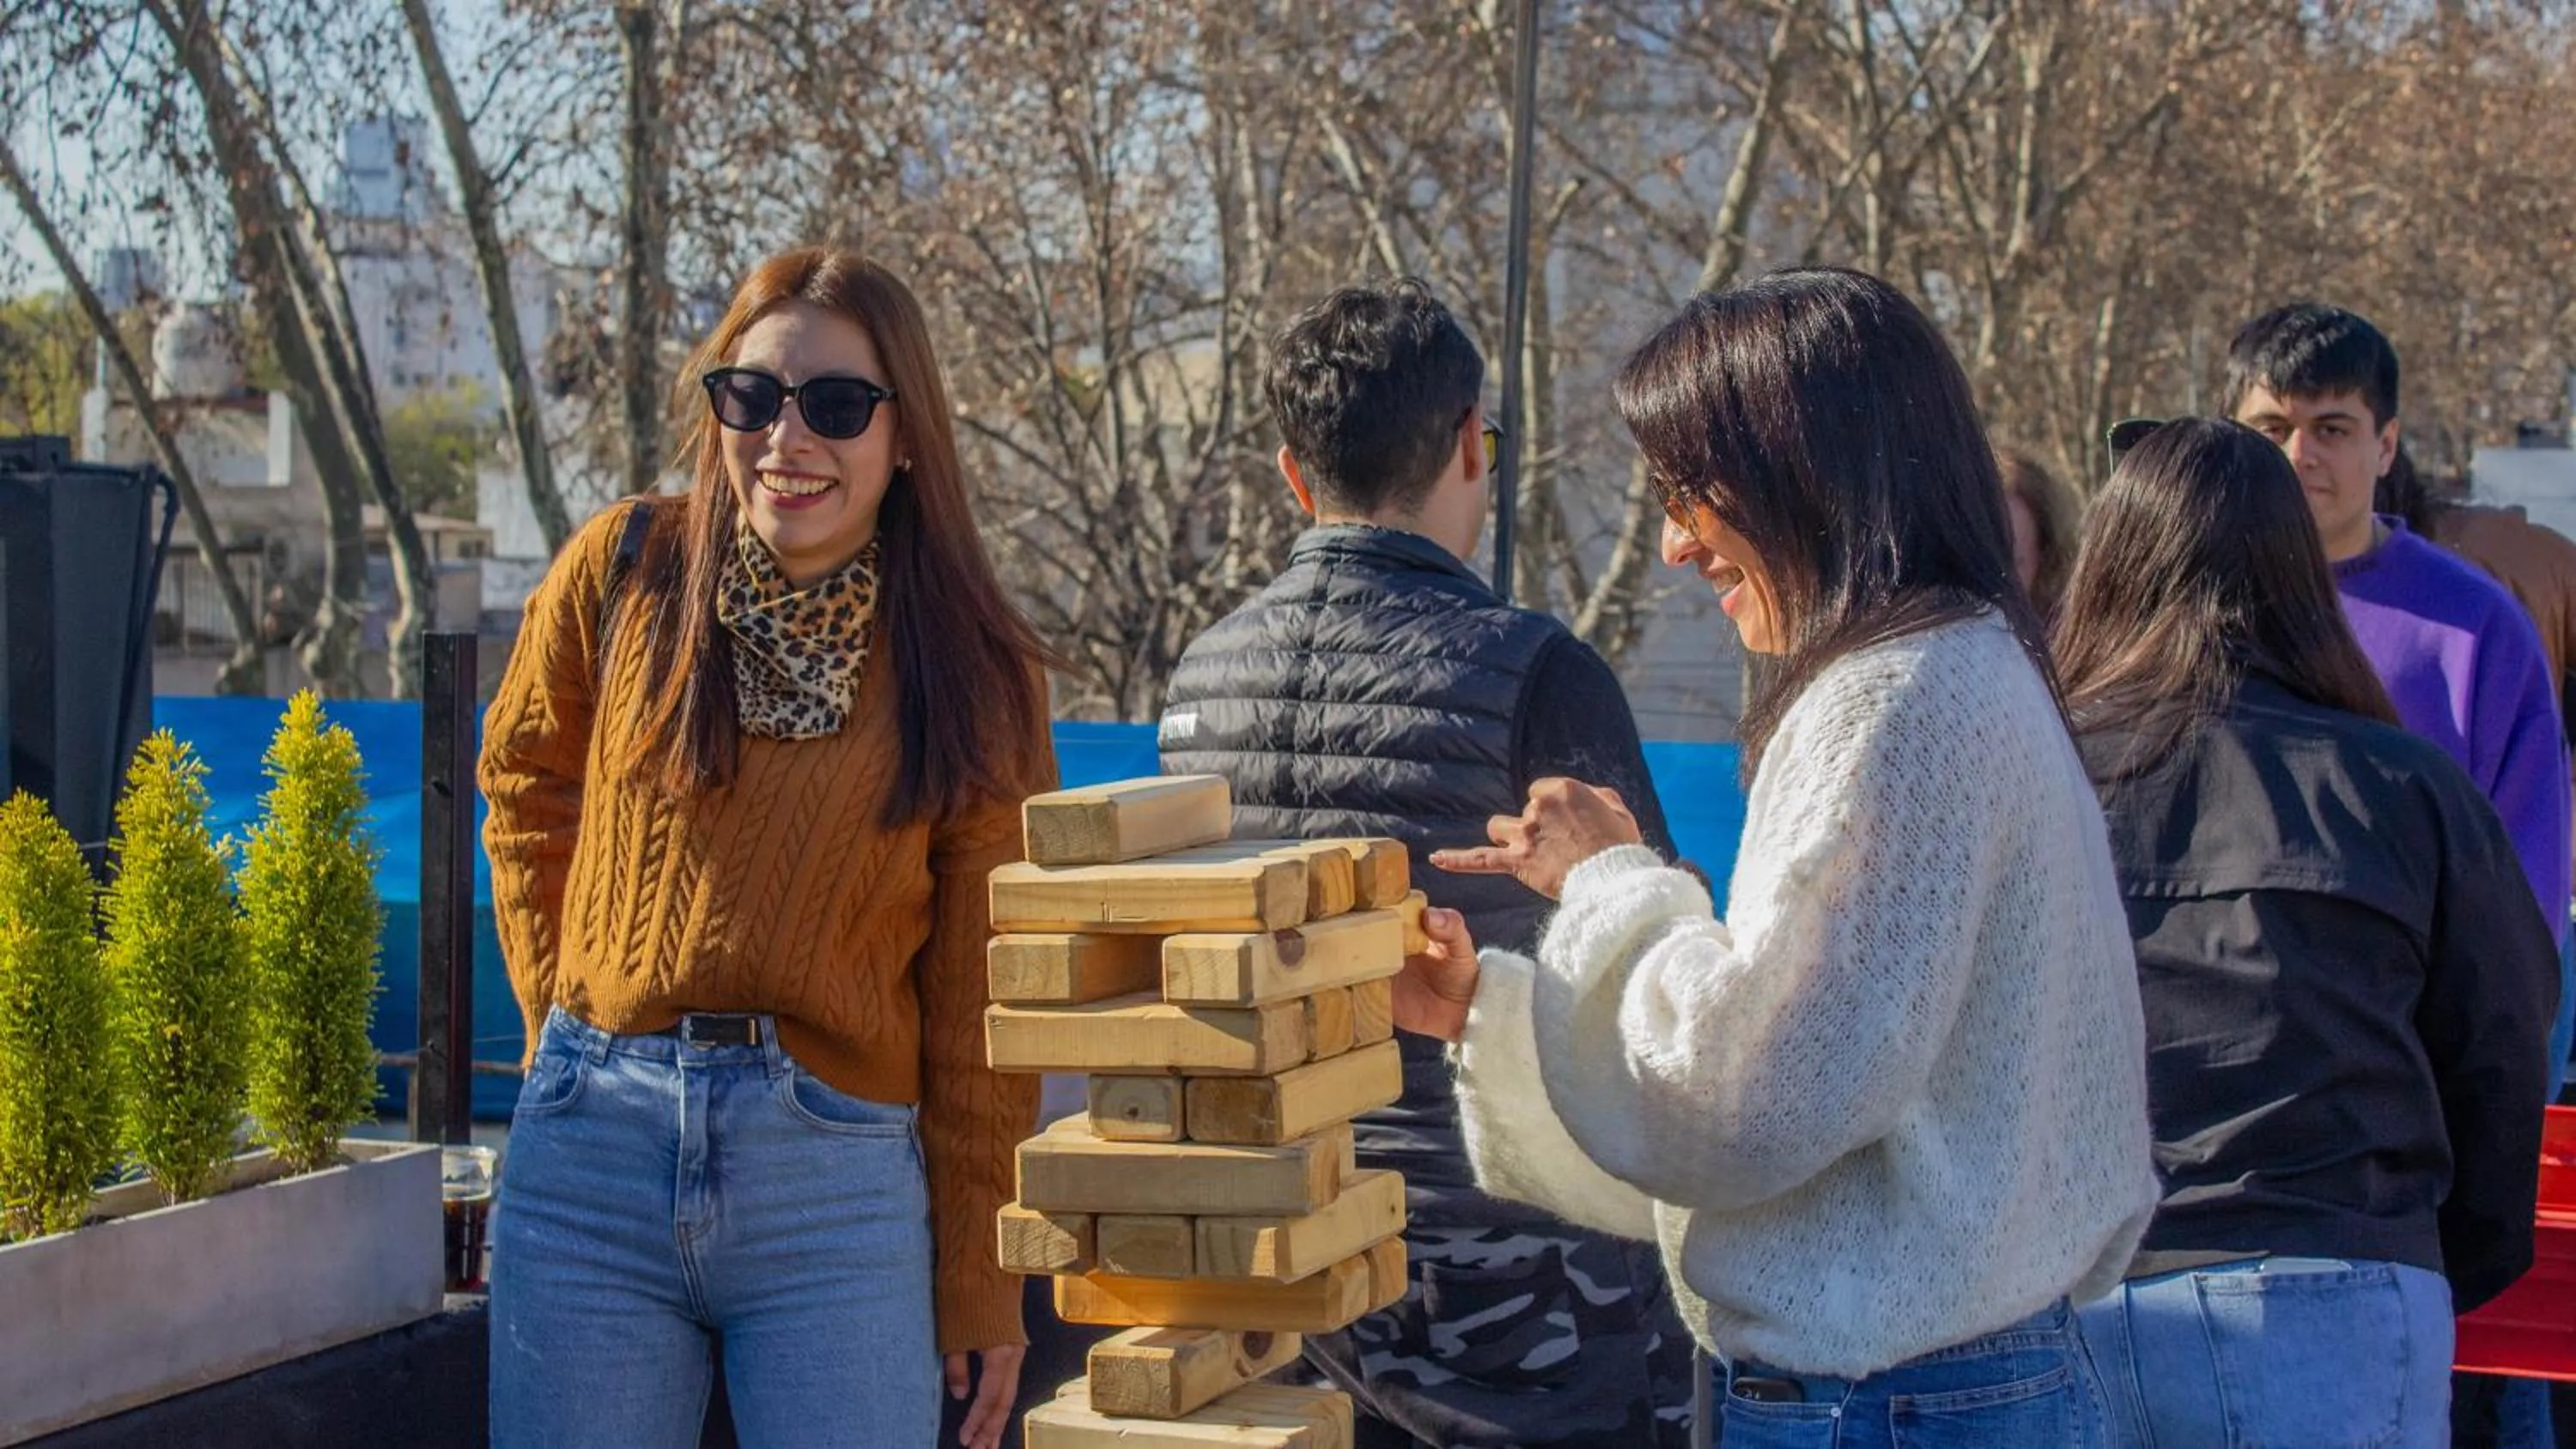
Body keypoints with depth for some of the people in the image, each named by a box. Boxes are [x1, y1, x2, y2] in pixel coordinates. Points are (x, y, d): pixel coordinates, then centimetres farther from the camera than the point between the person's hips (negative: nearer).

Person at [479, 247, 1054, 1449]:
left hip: (839, 1181, -1)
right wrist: (564, 1015, 10)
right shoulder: (624, 572, 2)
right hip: (593, 1160, 1)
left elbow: (980, 1001, 2)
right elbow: (527, 785, 20)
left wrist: (980, 1285, 0)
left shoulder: (975, 672, 1)